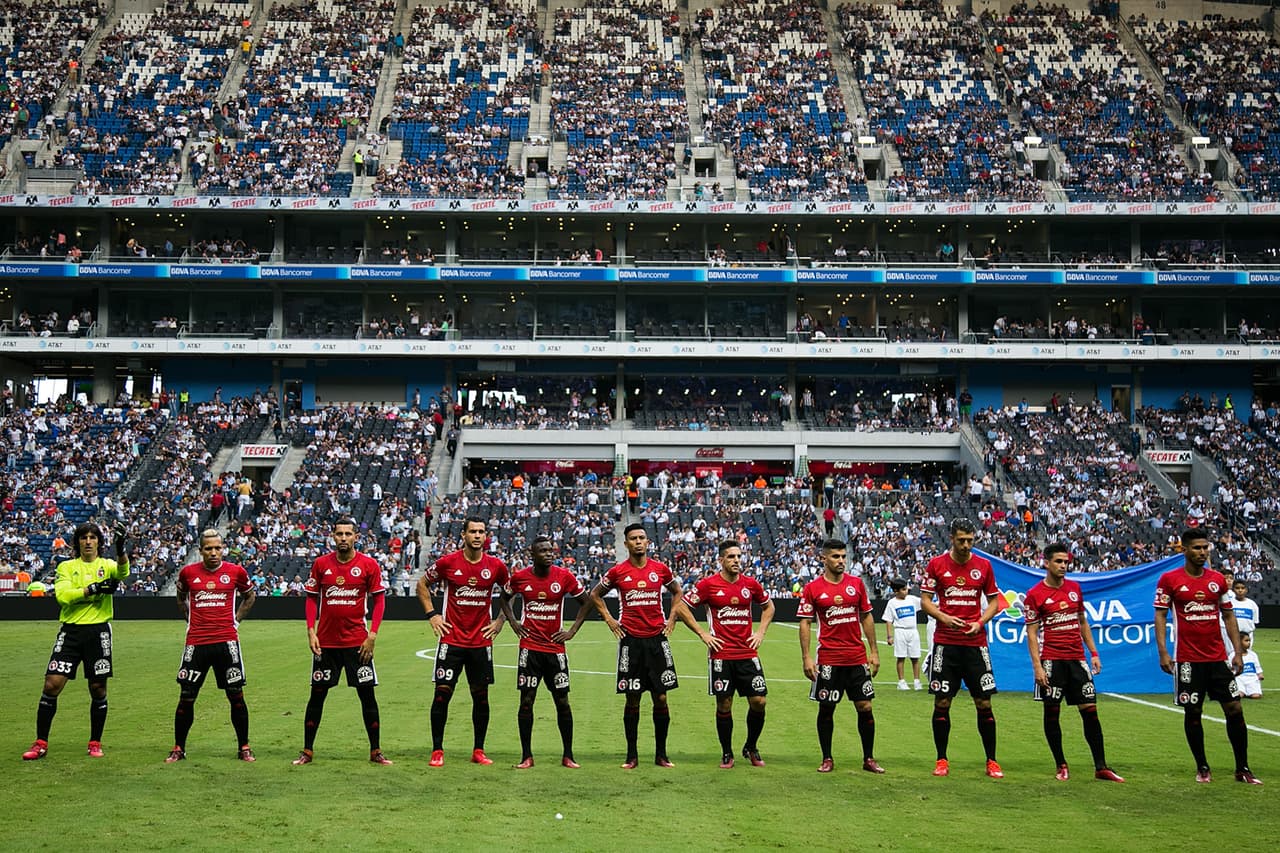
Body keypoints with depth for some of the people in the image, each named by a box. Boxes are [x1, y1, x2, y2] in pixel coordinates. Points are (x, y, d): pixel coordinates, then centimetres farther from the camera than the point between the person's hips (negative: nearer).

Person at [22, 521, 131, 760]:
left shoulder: (106, 565, 6)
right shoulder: (67, 567, 8)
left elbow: (122, 572, -19)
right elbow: (62, 595, -9)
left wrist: (122, 549, -38)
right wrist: (93, 589, -18)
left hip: (98, 631, 0)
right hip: (70, 631, 1)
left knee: (98, 689, 4)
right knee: (51, 684, -6)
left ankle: (95, 743, 18)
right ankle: (41, 743, 4)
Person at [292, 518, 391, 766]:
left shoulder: (369, 565, -3)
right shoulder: (321, 564, 2)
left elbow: (379, 600, 0)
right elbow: (311, 598, 7)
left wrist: (372, 635, -8)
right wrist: (311, 631, -3)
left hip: (357, 641, -1)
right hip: (326, 641, 1)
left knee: (367, 694, 0)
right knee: (317, 695, 7)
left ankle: (375, 751, 10)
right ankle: (307, 751, 17)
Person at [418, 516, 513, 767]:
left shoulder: (496, 566, -1)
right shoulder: (447, 562, -5)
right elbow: (422, 584, 9)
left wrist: (500, 620, 7)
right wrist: (431, 614, 1)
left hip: (481, 642, 2)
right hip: (451, 640, -2)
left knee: (481, 696, 7)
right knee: (442, 693, -4)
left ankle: (478, 751, 17)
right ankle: (437, 751, 6)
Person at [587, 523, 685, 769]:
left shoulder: (661, 569, 4)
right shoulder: (617, 572, 0)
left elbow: (677, 591, 21)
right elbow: (595, 594, 14)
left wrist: (671, 619, 11)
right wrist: (609, 620, 5)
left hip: (657, 639, 1)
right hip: (630, 640, -1)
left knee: (661, 698, 2)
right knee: (632, 699, 2)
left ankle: (661, 753, 13)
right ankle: (632, 755, 11)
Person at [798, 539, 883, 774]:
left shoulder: (857, 584, 6)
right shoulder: (812, 588, -3)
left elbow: (866, 617, 11)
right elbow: (805, 623, -2)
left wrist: (874, 651, 7)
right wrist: (806, 657, -9)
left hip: (858, 658, 3)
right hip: (828, 659, -2)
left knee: (865, 707, 3)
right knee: (826, 709, 4)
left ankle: (869, 759, 15)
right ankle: (827, 759, 16)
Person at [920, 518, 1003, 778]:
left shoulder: (983, 566, 5)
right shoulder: (936, 564, 0)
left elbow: (994, 601, 11)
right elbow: (925, 600, 2)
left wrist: (980, 622, -7)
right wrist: (944, 617, -15)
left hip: (975, 643, 1)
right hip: (945, 643, -1)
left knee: (984, 703, 0)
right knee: (942, 703, 2)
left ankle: (991, 762, 11)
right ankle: (942, 761, 13)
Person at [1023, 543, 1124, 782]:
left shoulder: (1074, 588, 10)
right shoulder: (1035, 595, -5)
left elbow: (1083, 622, 19)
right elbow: (1031, 633, -5)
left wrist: (1093, 653, 13)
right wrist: (1037, 666, -13)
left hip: (1077, 659, 4)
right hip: (1052, 661, -4)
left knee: (1090, 710, 2)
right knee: (1052, 713, 2)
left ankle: (1101, 767, 6)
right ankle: (1061, 766, 13)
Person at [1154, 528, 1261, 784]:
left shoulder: (1218, 579, 7)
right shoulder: (1169, 580, -4)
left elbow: (1228, 616, 13)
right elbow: (1160, 616, -3)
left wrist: (1238, 651, 6)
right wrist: (1163, 652, -12)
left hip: (1218, 657, 3)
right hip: (1188, 659, -3)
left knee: (1234, 708, 1)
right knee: (1193, 712, 3)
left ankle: (1243, 769, 11)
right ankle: (1202, 768, 18)